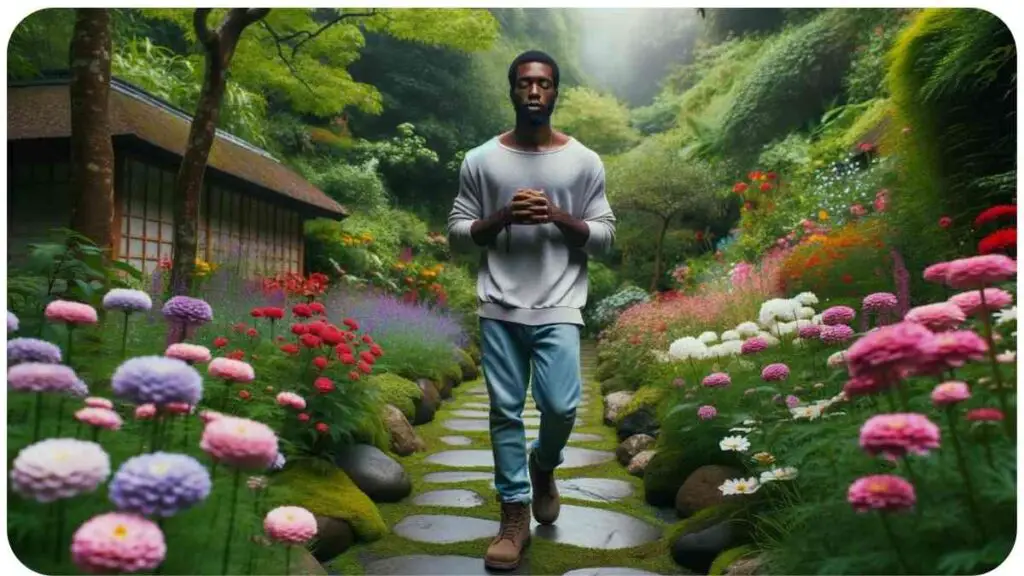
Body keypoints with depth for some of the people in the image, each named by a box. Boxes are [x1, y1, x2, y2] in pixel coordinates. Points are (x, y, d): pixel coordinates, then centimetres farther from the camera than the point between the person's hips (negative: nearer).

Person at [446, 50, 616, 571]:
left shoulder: (584, 162, 3)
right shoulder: (480, 160, 3)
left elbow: (605, 236, 3)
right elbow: (457, 234, 4)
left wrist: (559, 218, -14)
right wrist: (503, 217, -13)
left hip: (558, 308, 0)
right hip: (500, 309, 1)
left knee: (561, 406, -8)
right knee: (506, 411, 4)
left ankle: (543, 466, 28)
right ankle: (514, 517, 18)